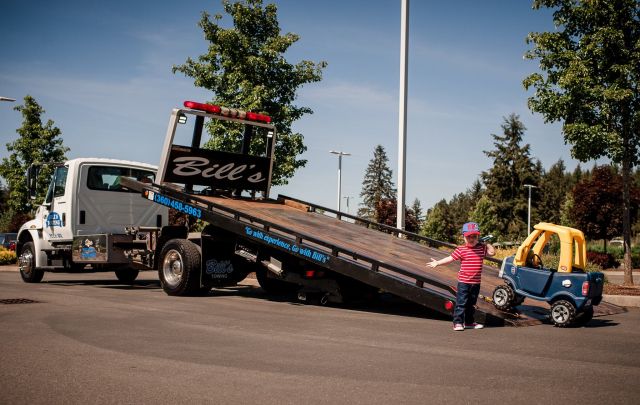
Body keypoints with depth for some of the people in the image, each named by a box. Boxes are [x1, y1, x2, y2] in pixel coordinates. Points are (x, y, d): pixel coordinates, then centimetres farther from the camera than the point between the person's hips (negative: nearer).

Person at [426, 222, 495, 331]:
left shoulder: (482, 248, 5)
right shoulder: (461, 250, -7)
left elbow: (492, 252, 4)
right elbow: (450, 258, -5)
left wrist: (486, 244, 3)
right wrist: (437, 263, -8)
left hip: (476, 282, 5)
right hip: (463, 282, -4)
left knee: (471, 304, 15)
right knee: (461, 303, -5)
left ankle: (469, 322, 27)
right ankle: (457, 323, -1)